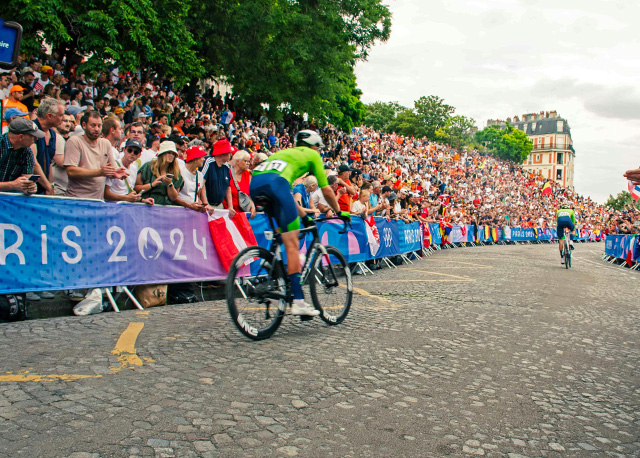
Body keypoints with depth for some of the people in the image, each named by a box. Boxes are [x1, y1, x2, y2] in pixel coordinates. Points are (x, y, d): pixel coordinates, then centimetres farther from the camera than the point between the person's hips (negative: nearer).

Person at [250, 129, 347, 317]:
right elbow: (326, 191, 24)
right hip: (274, 182, -7)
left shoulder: (285, 152, 41)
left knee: (292, 230, 24)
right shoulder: (312, 155, 25)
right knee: (292, 245, -7)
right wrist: (339, 212, 38)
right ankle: (298, 301, -10)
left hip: (254, 183, 7)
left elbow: (285, 192, 46)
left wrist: (303, 216, 52)